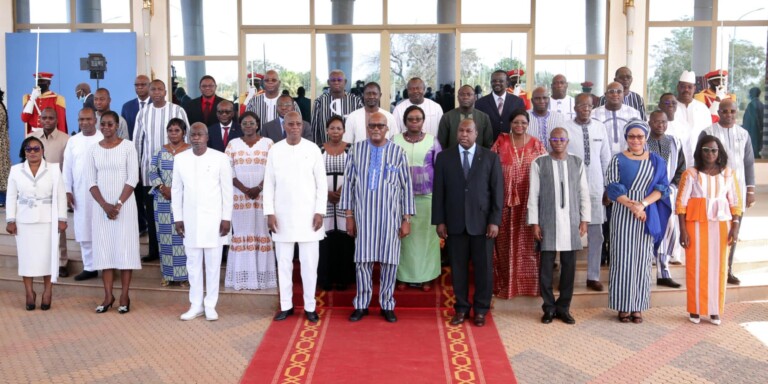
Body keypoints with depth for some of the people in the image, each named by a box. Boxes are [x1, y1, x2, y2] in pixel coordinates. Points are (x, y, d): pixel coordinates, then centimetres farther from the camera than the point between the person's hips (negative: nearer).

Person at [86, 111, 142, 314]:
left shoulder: (127, 146, -2)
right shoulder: (93, 149, 6)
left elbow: (133, 178, -7)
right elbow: (91, 181, 2)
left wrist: (118, 204, -13)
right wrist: (105, 205, -10)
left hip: (125, 205, -3)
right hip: (101, 206, 3)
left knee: (125, 247, -1)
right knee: (104, 248, 4)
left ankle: (124, 295, 5)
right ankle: (108, 295, 11)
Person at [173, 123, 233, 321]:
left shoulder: (220, 158, -5)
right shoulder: (180, 158, 3)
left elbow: (227, 190, -2)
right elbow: (176, 189, 8)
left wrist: (227, 218, -5)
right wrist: (177, 217, 4)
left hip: (214, 218, -2)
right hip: (190, 219, 3)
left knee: (213, 264, 3)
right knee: (193, 263, 8)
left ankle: (210, 305, 13)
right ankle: (196, 305, 18)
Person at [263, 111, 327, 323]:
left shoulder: (313, 149, -1)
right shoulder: (275, 150, 3)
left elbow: (322, 183, 0)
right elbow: (269, 183, 4)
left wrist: (320, 211, -6)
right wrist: (269, 212, -2)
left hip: (307, 215, -1)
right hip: (282, 215, 2)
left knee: (309, 263, 3)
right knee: (284, 262, 8)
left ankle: (310, 306, 13)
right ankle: (286, 305, 18)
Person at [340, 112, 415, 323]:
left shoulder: (397, 152, -1)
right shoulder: (356, 150, 2)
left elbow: (406, 186, 1)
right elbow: (348, 182, 4)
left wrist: (406, 219, -2)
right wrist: (349, 215, 1)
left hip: (390, 215, 0)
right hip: (363, 214, 1)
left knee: (389, 260, 4)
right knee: (363, 259, 5)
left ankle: (387, 305, 18)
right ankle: (361, 304, 17)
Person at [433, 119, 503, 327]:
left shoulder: (490, 157, 4)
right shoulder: (444, 157, 6)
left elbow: (497, 191, 1)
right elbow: (438, 191, 4)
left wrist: (495, 221, -6)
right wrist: (439, 221, -2)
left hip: (482, 222, -1)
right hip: (454, 222, 1)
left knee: (483, 267, 5)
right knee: (458, 267, 6)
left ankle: (481, 309, 19)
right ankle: (461, 308, 18)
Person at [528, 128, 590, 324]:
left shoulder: (577, 163, 8)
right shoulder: (539, 163, 2)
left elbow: (584, 192, 10)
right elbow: (533, 194, 1)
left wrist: (584, 219, 4)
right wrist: (534, 223, -3)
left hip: (571, 222, 2)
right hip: (547, 222, -2)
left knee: (569, 266, 5)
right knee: (546, 266, 1)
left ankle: (563, 307, 17)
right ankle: (549, 308, 13)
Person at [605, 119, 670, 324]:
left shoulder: (656, 161, 8)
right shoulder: (618, 159, 3)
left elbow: (662, 188, 0)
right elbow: (612, 187, -4)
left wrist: (643, 204, -15)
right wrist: (631, 205, -16)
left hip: (647, 217, 2)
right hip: (622, 216, -2)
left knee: (642, 260, 4)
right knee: (623, 259, -1)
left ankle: (638, 307, 12)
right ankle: (623, 306, 7)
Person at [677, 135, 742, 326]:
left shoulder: (728, 174, 4)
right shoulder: (691, 174, -4)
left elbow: (736, 203, 6)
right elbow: (681, 203, -5)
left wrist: (735, 227, -3)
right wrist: (683, 230, -9)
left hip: (721, 225, 2)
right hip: (696, 224, -2)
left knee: (718, 267, 5)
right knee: (696, 266, 2)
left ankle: (715, 310, 16)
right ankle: (695, 309, 13)